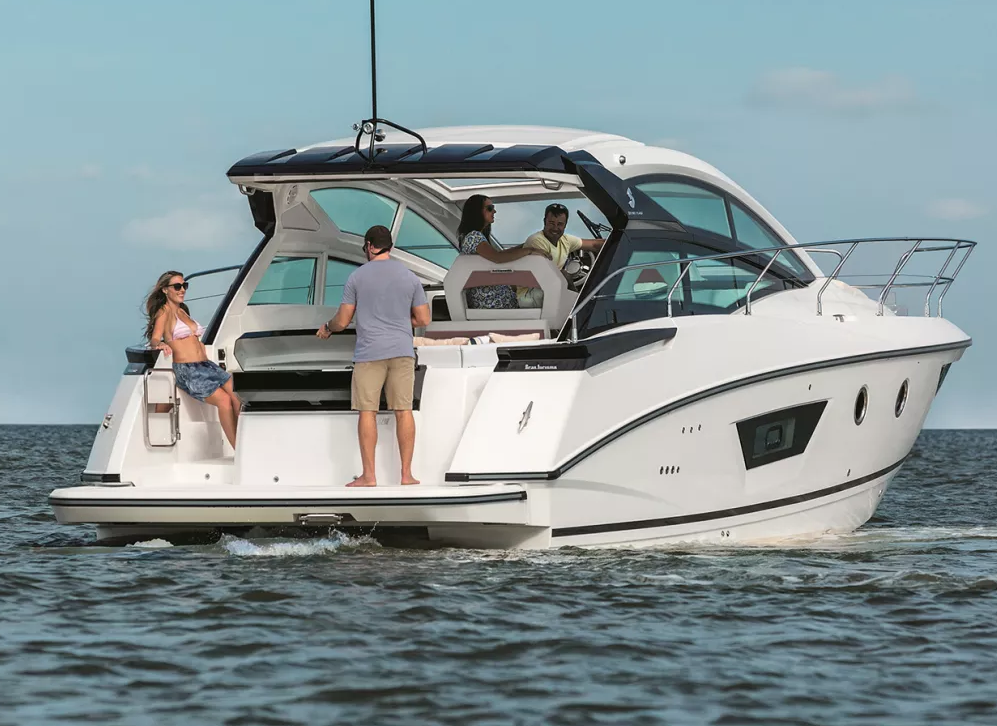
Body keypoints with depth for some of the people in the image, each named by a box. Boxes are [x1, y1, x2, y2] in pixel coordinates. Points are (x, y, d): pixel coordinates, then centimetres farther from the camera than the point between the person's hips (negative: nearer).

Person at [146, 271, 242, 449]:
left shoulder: (182, 311, 23)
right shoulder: (164, 311, 1)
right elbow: (154, 340, -14)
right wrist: (161, 345, -33)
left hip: (206, 365, 7)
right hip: (186, 370, -7)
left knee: (238, 395, -16)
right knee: (224, 400, -26)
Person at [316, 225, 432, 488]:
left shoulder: (357, 277, -1)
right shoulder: (410, 277, 6)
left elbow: (342, 321, 1)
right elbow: (424, 319, 8)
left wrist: (327, 328, 22)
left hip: (369, 353, -2)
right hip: (402, 352, 2)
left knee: (367, 411, 1)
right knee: (403, 410, 4)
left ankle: (368, 475, -2)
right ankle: (406, 474, 3)